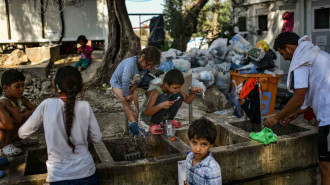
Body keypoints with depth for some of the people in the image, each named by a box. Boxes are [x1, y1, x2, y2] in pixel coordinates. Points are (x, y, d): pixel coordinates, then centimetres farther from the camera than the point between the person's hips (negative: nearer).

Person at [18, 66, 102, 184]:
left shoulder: (47, 105, -8)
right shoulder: (85, 106, -6)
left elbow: (22, 134, 3)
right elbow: (97, 138, 3)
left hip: (57, 175, 0)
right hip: (85, 171, 1)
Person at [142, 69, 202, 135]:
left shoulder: (174, 88, -11)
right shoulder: (156, 92, -31)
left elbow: (188, 100, -3)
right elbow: (146, 113, -38)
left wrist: (193, 92, -24)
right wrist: (161, 105, -52)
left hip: (163, 114, 7)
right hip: (148, 116, -6)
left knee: (178, 96, -12)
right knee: (163, 98, -33)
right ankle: (153, 125, -13)